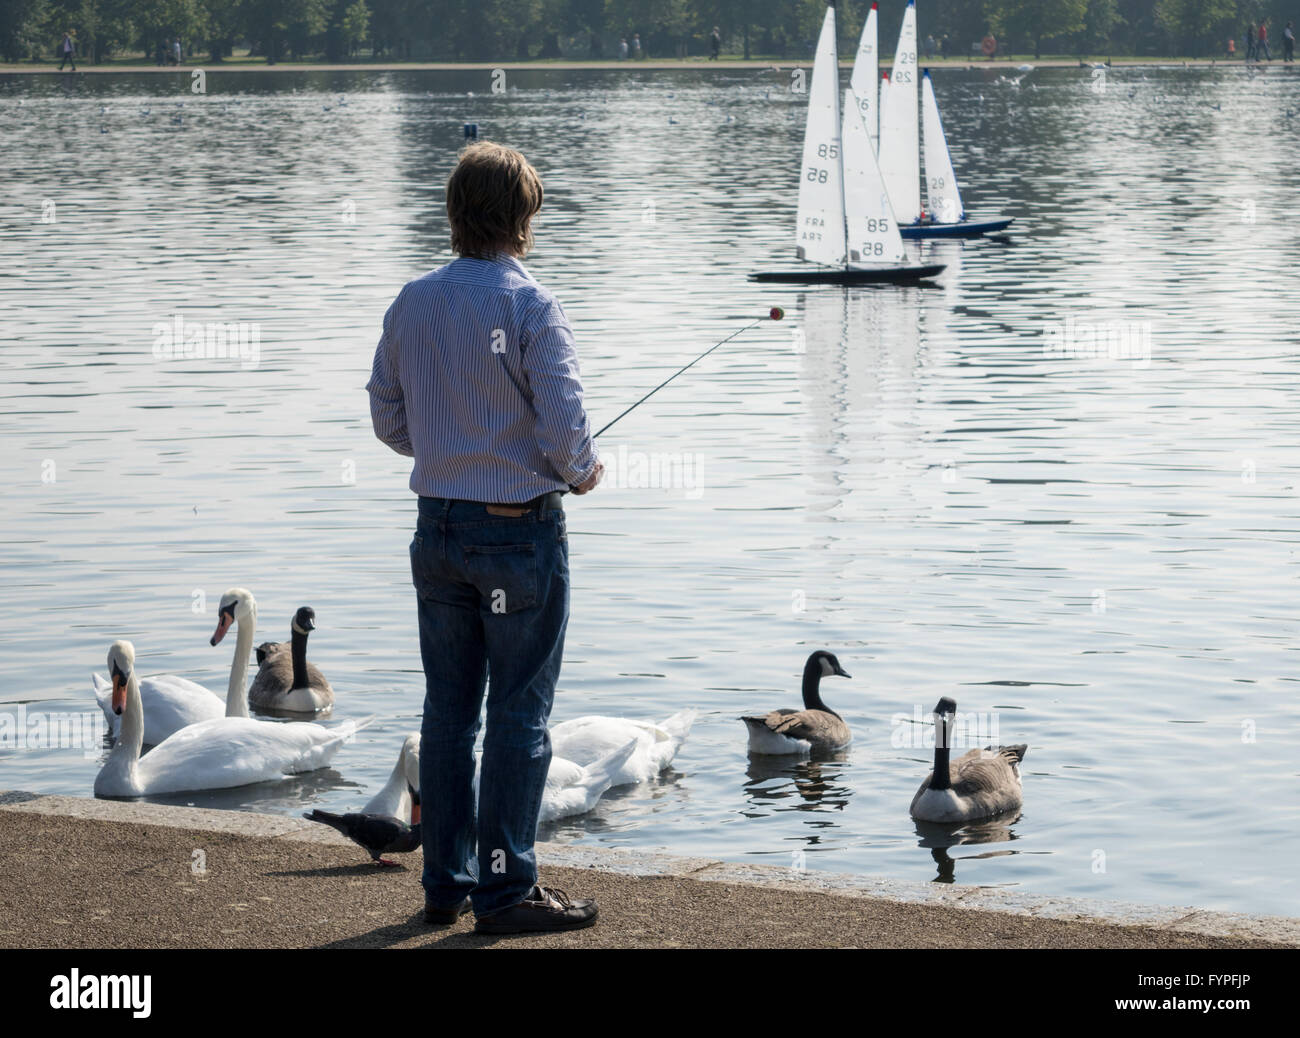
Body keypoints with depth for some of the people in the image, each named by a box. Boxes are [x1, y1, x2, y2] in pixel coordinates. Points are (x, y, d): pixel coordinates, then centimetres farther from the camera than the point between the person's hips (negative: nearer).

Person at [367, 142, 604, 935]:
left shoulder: (412, 304, 3)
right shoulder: (529, 306, -14)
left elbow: (389, 419, 9)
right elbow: (565, 424, -18)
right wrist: (583, 473, 2)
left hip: (439, 528, 6)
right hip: (520, 530, -6)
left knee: (448, 710, 13)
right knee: (520, 713, 1)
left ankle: (447, 880, 19)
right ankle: (507, 889, 3)